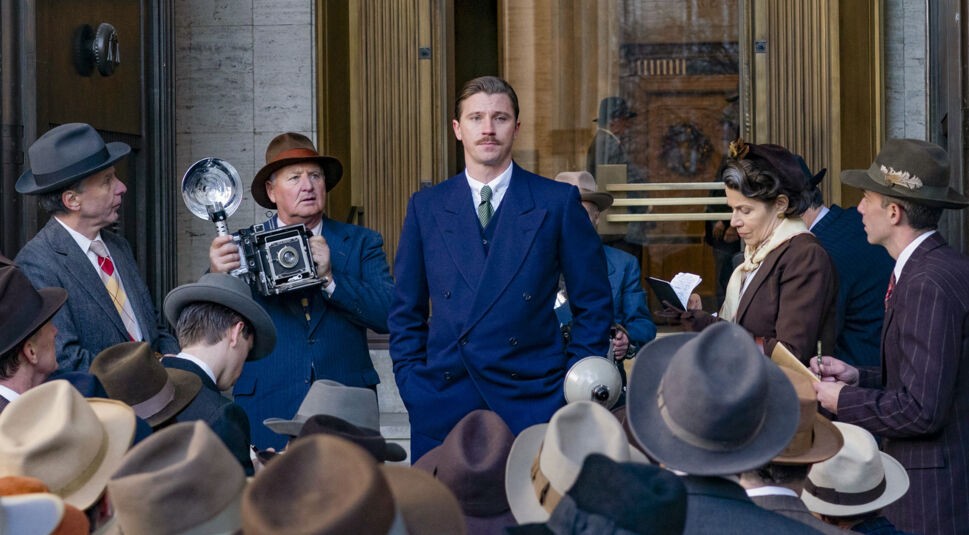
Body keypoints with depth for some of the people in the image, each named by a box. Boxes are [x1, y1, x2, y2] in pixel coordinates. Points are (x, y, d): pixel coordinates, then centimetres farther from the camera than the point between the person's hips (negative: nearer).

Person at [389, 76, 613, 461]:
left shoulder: (558, 202, 3)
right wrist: (411, 382, 4)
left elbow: (593, 305, 6)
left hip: (532, 400, -2)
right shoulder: (426, 207, 9)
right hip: (444, 400, 2)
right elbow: (406, 310, 14)